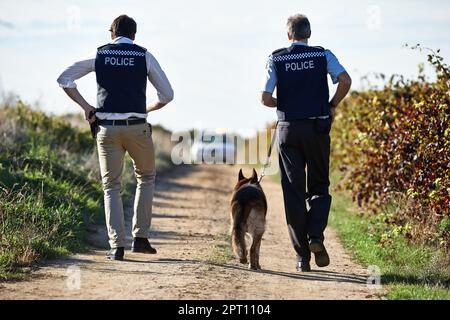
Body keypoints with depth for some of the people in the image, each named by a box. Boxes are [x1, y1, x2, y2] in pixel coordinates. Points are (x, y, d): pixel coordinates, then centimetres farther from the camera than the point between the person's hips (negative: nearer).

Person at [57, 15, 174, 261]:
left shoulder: (99, 54, 7)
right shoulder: (144, 56, 4)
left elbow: (64, 79, 4)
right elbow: (167, 95, 6)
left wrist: (85, 107, 7)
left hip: (107, 128, 1)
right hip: (137, 128, -1)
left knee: (111, 186, 10)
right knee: (146, 177, 21)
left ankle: (117, 246, -2)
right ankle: (140, 237, 15)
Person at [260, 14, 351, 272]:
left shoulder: (276, 59, 2)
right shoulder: (323, 55, 3)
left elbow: (266, 99, -5)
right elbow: (345, 81, -12)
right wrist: (332, 105, 4)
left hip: (288, 128, 0)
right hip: (318, 128, 0)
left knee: (294, 191, 5)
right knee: (319, 186, 14)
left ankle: (302, 255, 2)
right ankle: (316, 236, -11)